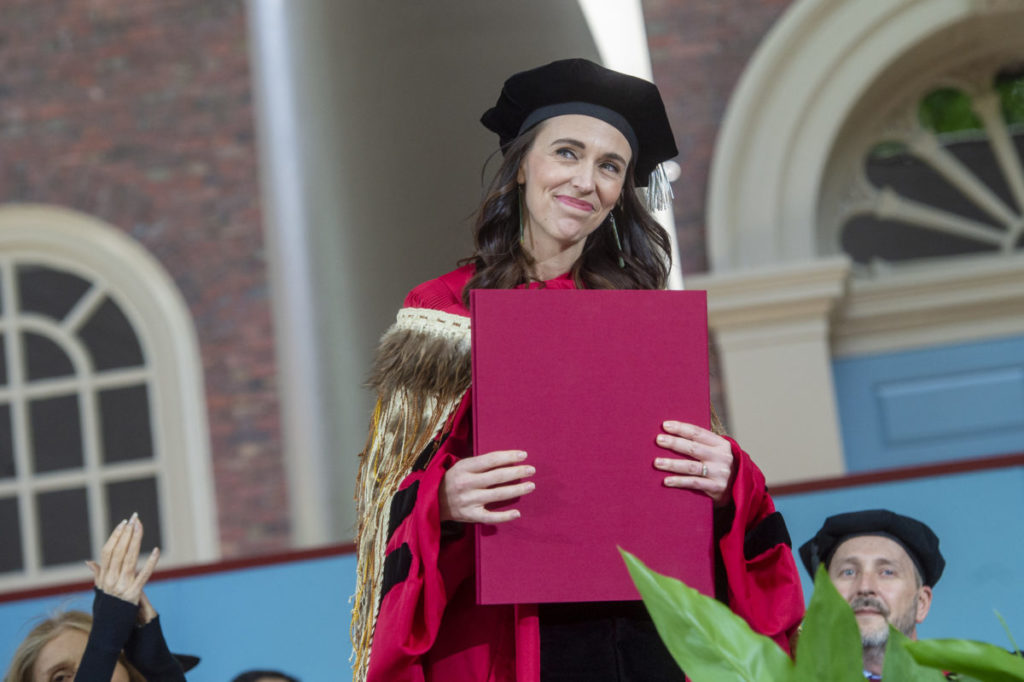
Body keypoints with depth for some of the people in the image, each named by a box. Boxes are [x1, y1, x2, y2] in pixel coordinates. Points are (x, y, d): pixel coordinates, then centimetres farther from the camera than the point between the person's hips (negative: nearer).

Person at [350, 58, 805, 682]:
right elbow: (396, 489, 3)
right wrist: (443, 499, -19)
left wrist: (726, 477, -10)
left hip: (647, 630, 2)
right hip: (501, 632, -2)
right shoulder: (444, 312, 6)